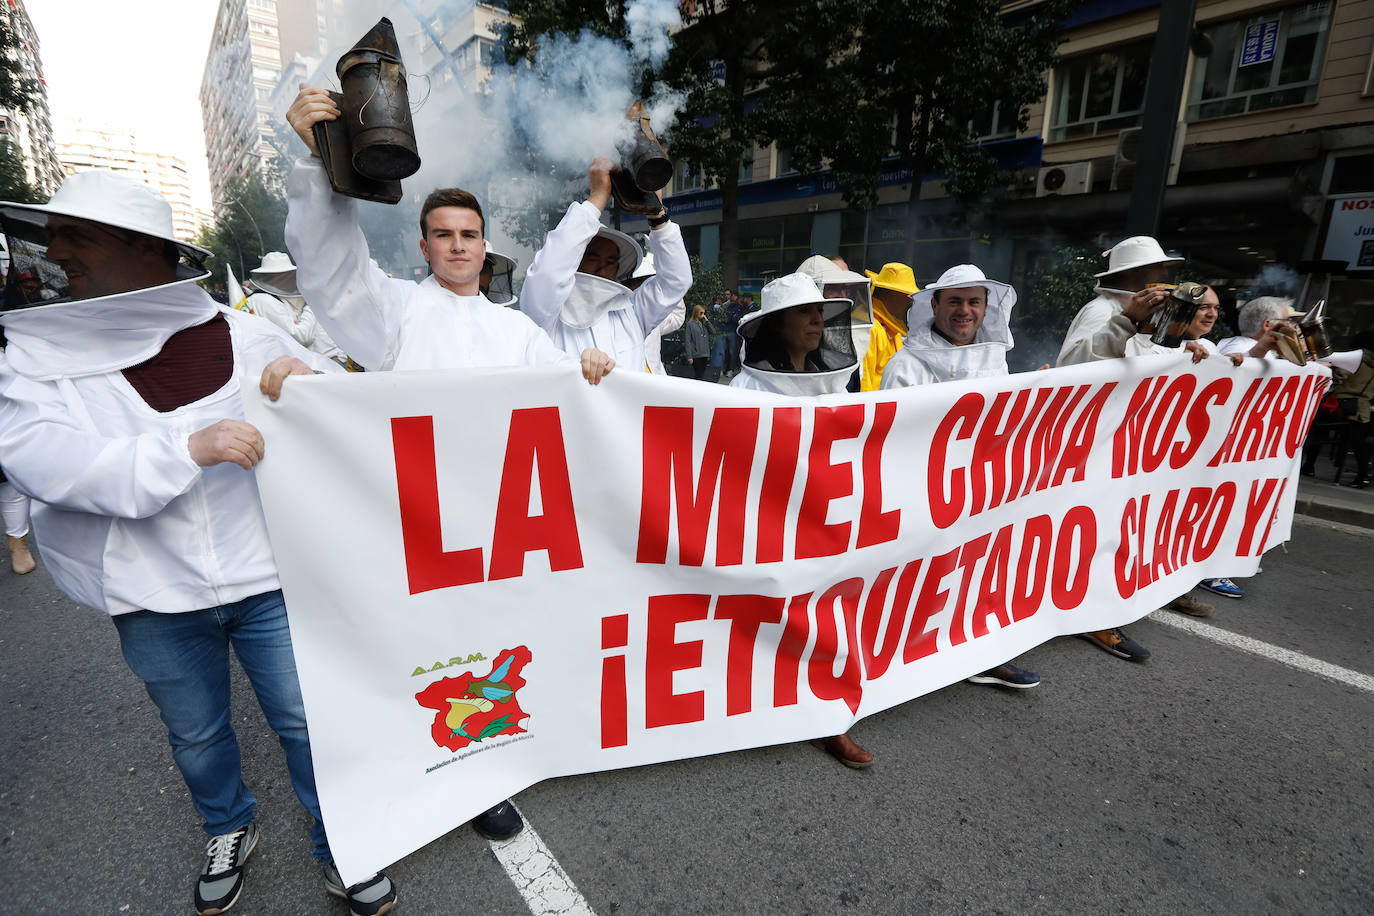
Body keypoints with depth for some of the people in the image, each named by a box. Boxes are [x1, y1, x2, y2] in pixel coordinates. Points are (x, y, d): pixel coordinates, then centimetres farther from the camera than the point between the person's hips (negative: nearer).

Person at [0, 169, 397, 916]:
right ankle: (229, 831, 51)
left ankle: (338, 848, 33)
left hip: (267, 578, -1)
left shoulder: (243, 335, -3)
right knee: (195, 734, 22)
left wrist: (310, 381, -21)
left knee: (306, 721, 10)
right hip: (154, 600, 2)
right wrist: (188, 447, -31)